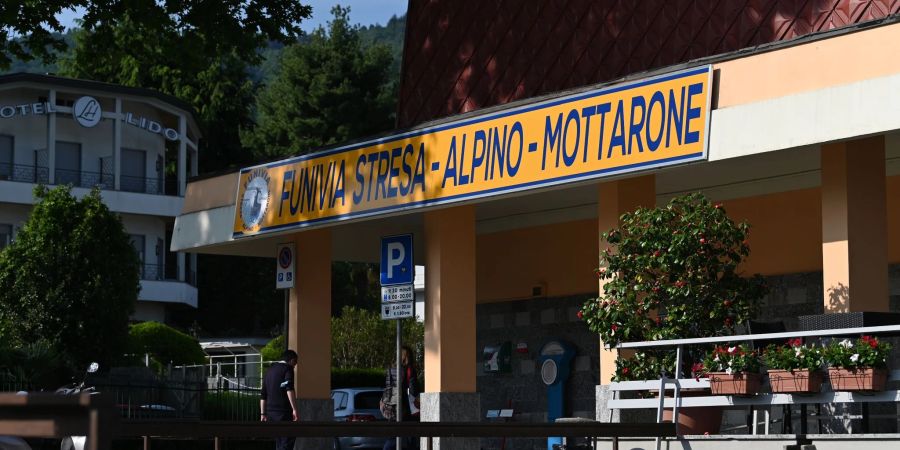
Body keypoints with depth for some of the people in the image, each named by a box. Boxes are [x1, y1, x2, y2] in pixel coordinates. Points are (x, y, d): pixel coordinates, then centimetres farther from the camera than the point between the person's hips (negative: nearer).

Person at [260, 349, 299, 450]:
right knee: (287, 442, -8)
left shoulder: (270, 370, 20)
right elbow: (289, 389, -20)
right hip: (284, 411, -8)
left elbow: (263, 395, 20)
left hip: (271, 411, 8)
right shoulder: (288, 368, -5)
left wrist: (263, 414, 22)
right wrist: (294, 409, -23)